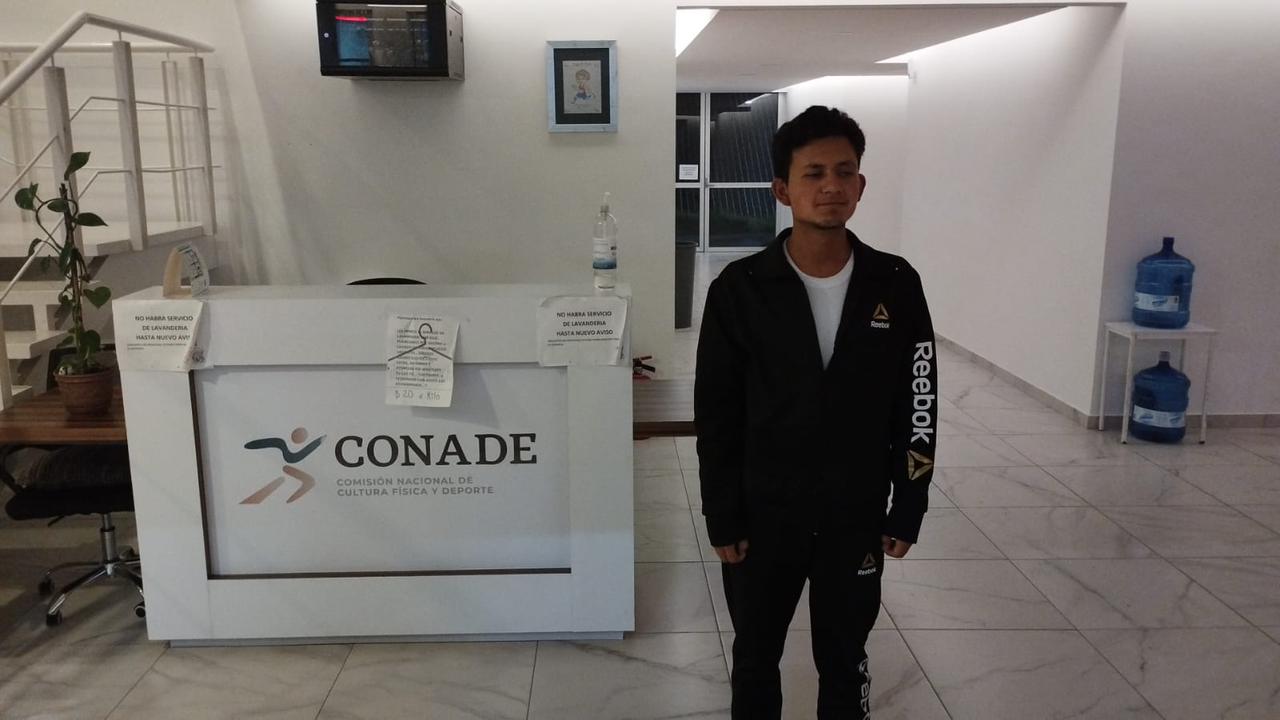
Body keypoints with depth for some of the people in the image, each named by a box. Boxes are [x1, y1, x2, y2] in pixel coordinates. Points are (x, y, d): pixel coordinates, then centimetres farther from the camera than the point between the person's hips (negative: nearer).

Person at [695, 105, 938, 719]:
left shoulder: (896, 286, -7)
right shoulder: (740, 289, -11)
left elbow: (917, 410, 0)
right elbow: (716, 417, -6)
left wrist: (907, 510, 1)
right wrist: (722, 518, -5)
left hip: (857, 517, 1)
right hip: (763, 515, -1)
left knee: (844, 662, 19)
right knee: (756, 659, 18)